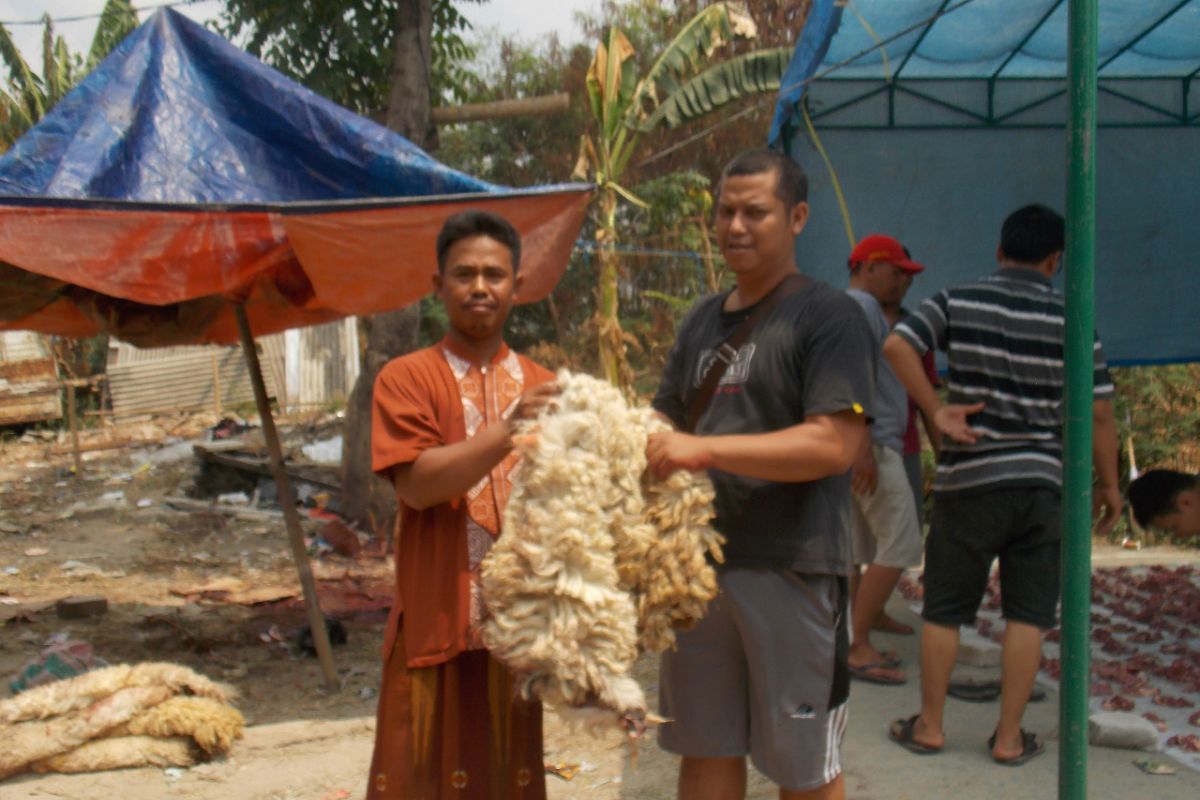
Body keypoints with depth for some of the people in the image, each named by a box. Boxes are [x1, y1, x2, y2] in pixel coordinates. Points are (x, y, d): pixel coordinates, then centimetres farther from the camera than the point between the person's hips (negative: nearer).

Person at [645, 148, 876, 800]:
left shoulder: (828, 316, -8)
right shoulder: (703, 320, 15)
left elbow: (835, 444, -19)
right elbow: (667, 419, 20)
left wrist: (706, 450, -24)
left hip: (791, 571, -6)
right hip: (700, 563, 7)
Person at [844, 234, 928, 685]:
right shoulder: (861, 306, -10)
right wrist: (865, 448, -25)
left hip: (863, 448, 11)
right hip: (872, 444, -11)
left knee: (859, 552, 11)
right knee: (900, 544, -9)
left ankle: (853, 646, 14)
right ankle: (858, 648, -8)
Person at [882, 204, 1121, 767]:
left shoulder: (958, 302, -1)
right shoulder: (1069, 319, -2)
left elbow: (896, 345, -15)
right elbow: (1098, 414, -2)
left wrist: (936, 411, -8)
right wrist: (1108, 486, 9)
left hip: (969, 480, 0)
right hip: (1043, 483, 0)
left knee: (943, 608, 10)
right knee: (1027, 614, 8)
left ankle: (929, 725, 18)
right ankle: (1010, 737, 14)